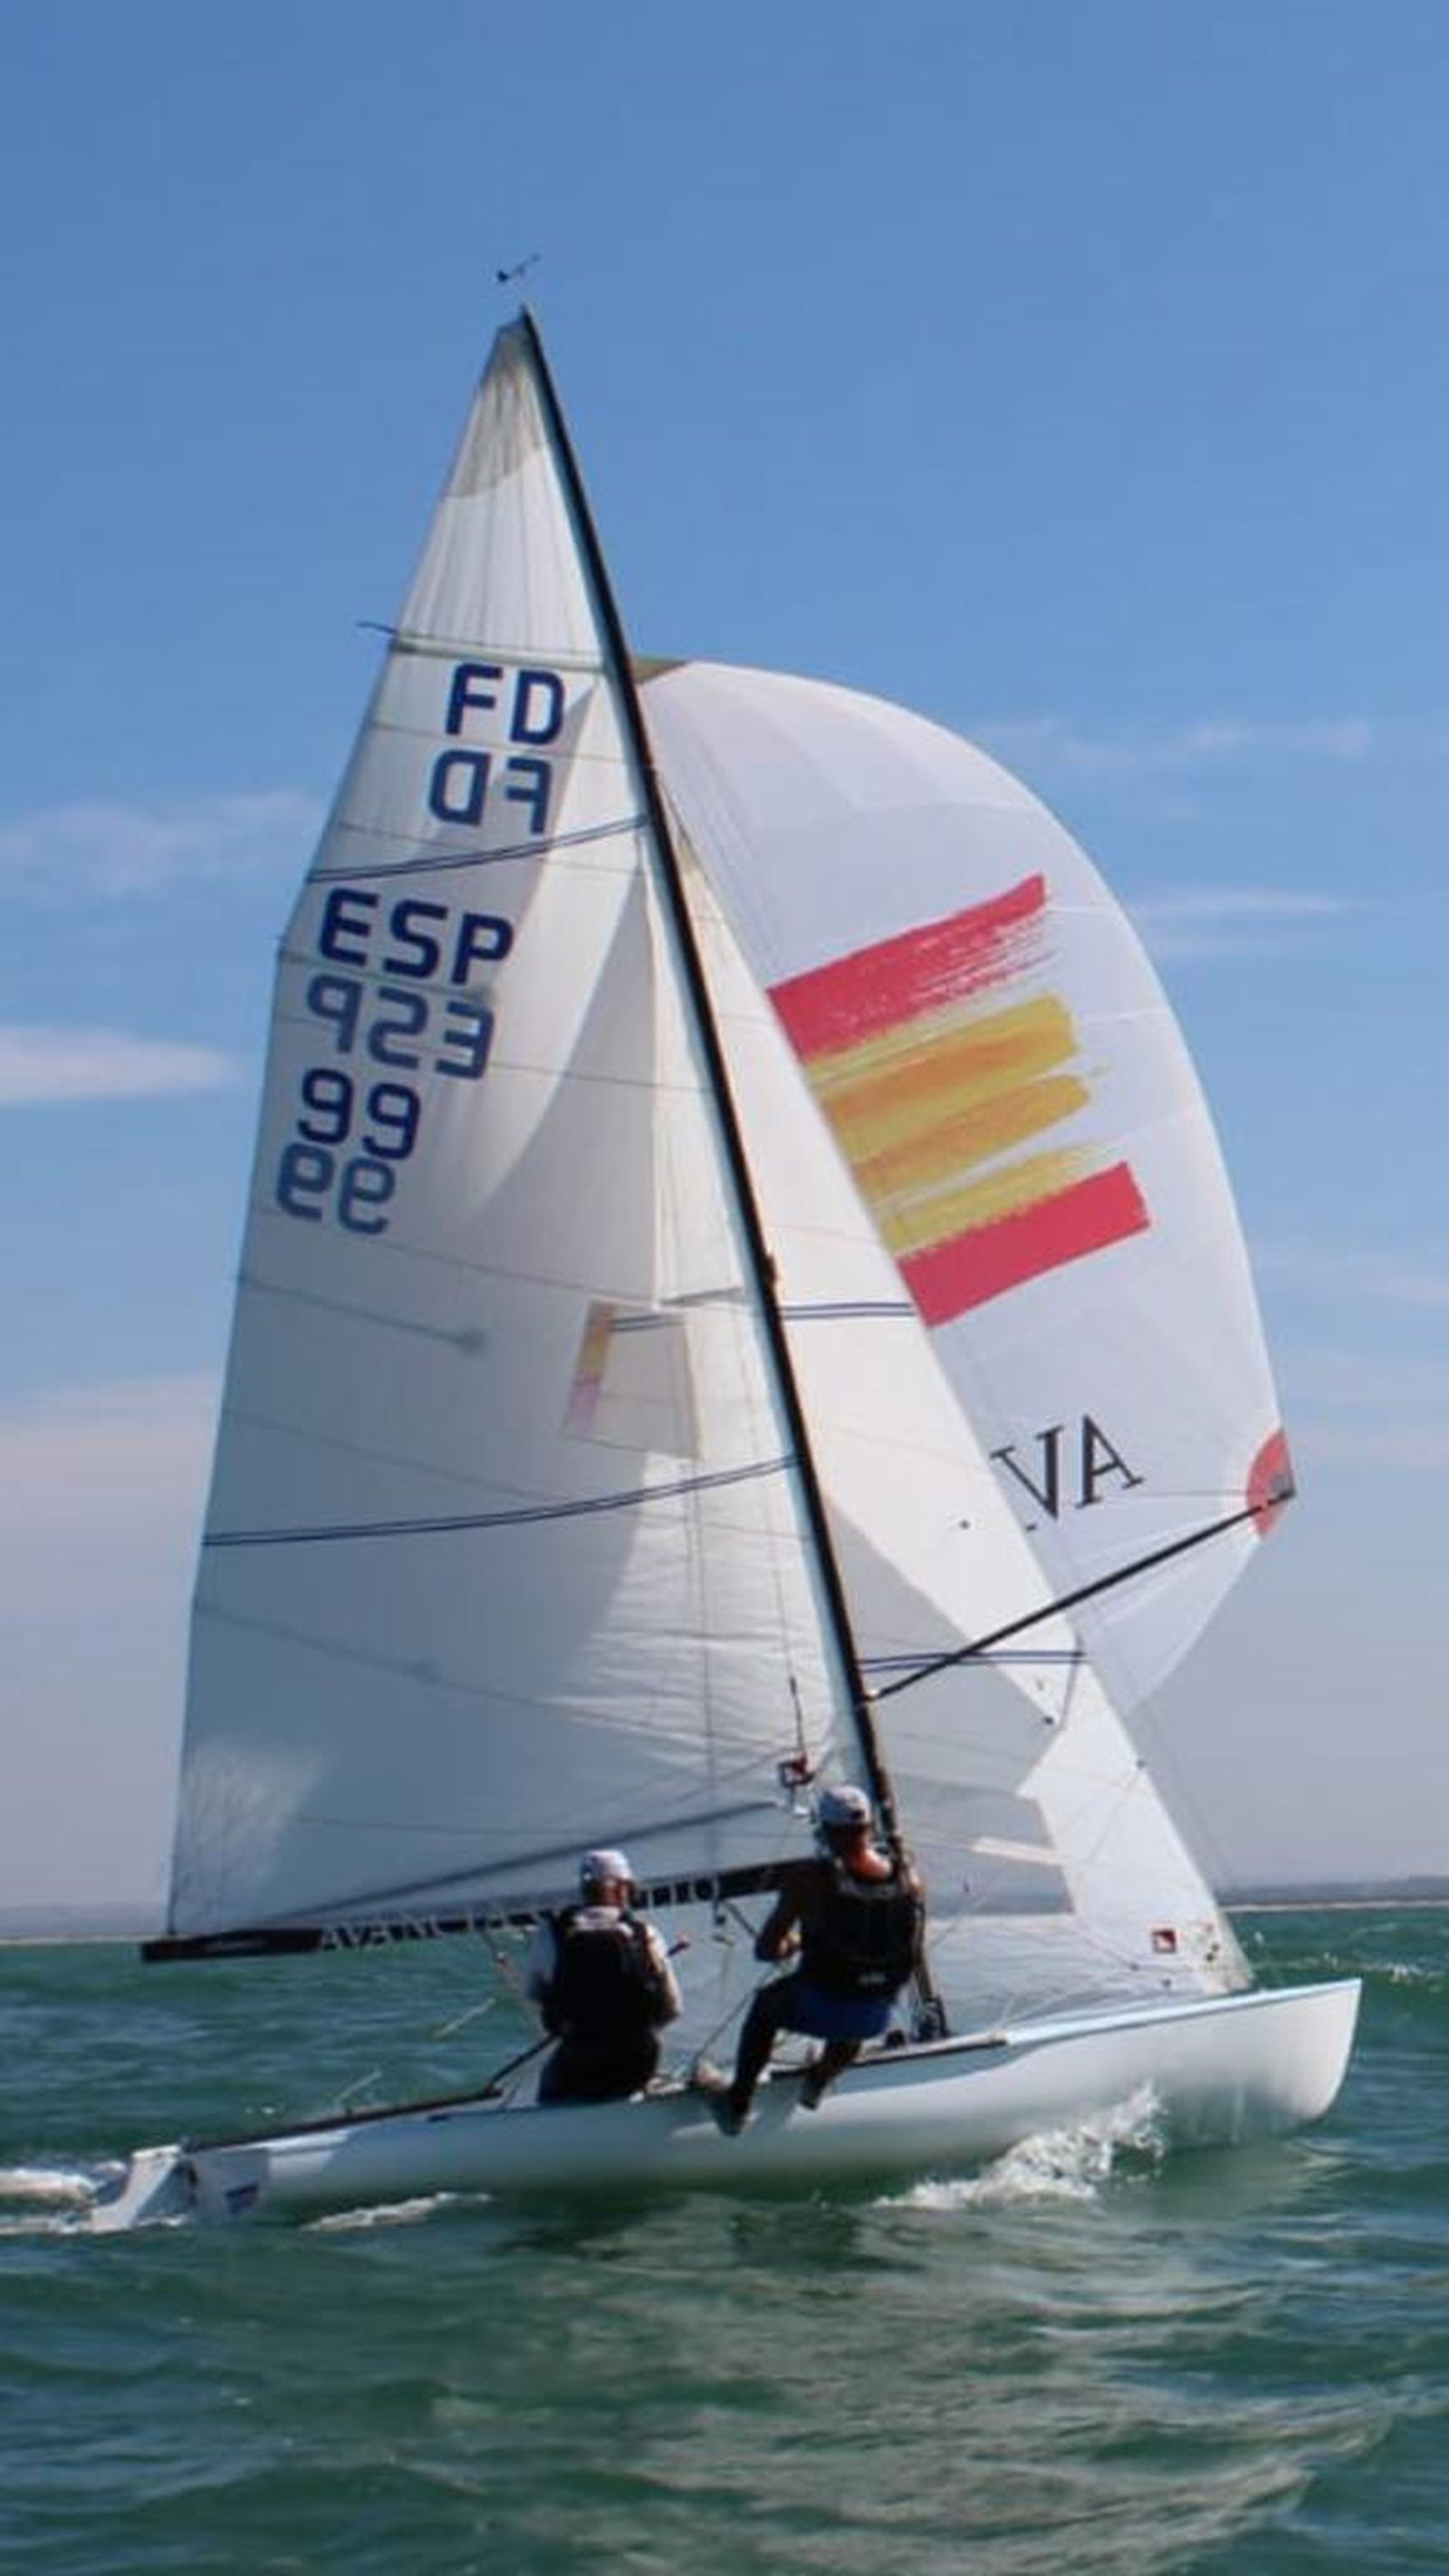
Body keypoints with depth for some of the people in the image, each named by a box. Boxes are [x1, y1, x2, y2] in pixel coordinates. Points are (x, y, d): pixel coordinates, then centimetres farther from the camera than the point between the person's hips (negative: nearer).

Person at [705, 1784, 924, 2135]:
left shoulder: (810, 1879, -18)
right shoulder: (907, 1877, -7)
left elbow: (766, 1950, -12)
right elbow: (913, 1960, 5)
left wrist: (792, 1945, 10)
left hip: (820, 2010, -3)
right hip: (875, 2019, 3)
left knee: (766, 2003, 31)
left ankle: (737, 2104, 40)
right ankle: (820, 2080, 56)